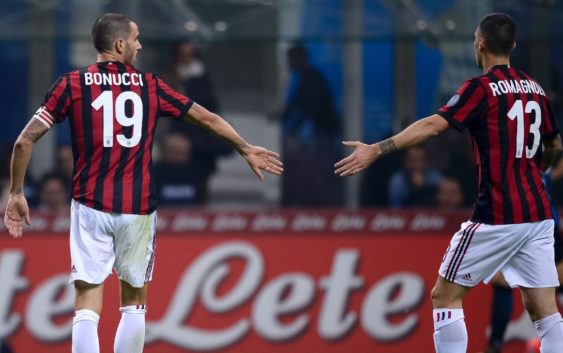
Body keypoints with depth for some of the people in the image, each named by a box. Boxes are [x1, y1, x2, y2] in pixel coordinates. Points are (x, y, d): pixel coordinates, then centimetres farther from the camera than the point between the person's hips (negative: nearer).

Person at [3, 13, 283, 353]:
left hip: (90, 207, -1)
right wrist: (246, 149, 31)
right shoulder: (150, 86, 4)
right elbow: (209, 119, 16)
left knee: (87, 308, -3)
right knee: (134, 305, 14)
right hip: (138, 209, 1)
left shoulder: (72, 84, 0)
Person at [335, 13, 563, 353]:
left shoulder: (482, 88, -9)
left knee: (445, 296, 6)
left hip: (497, 217, -6)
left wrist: (376, 150, -25)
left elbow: (433, 125, -21)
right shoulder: (535, 88, 10)